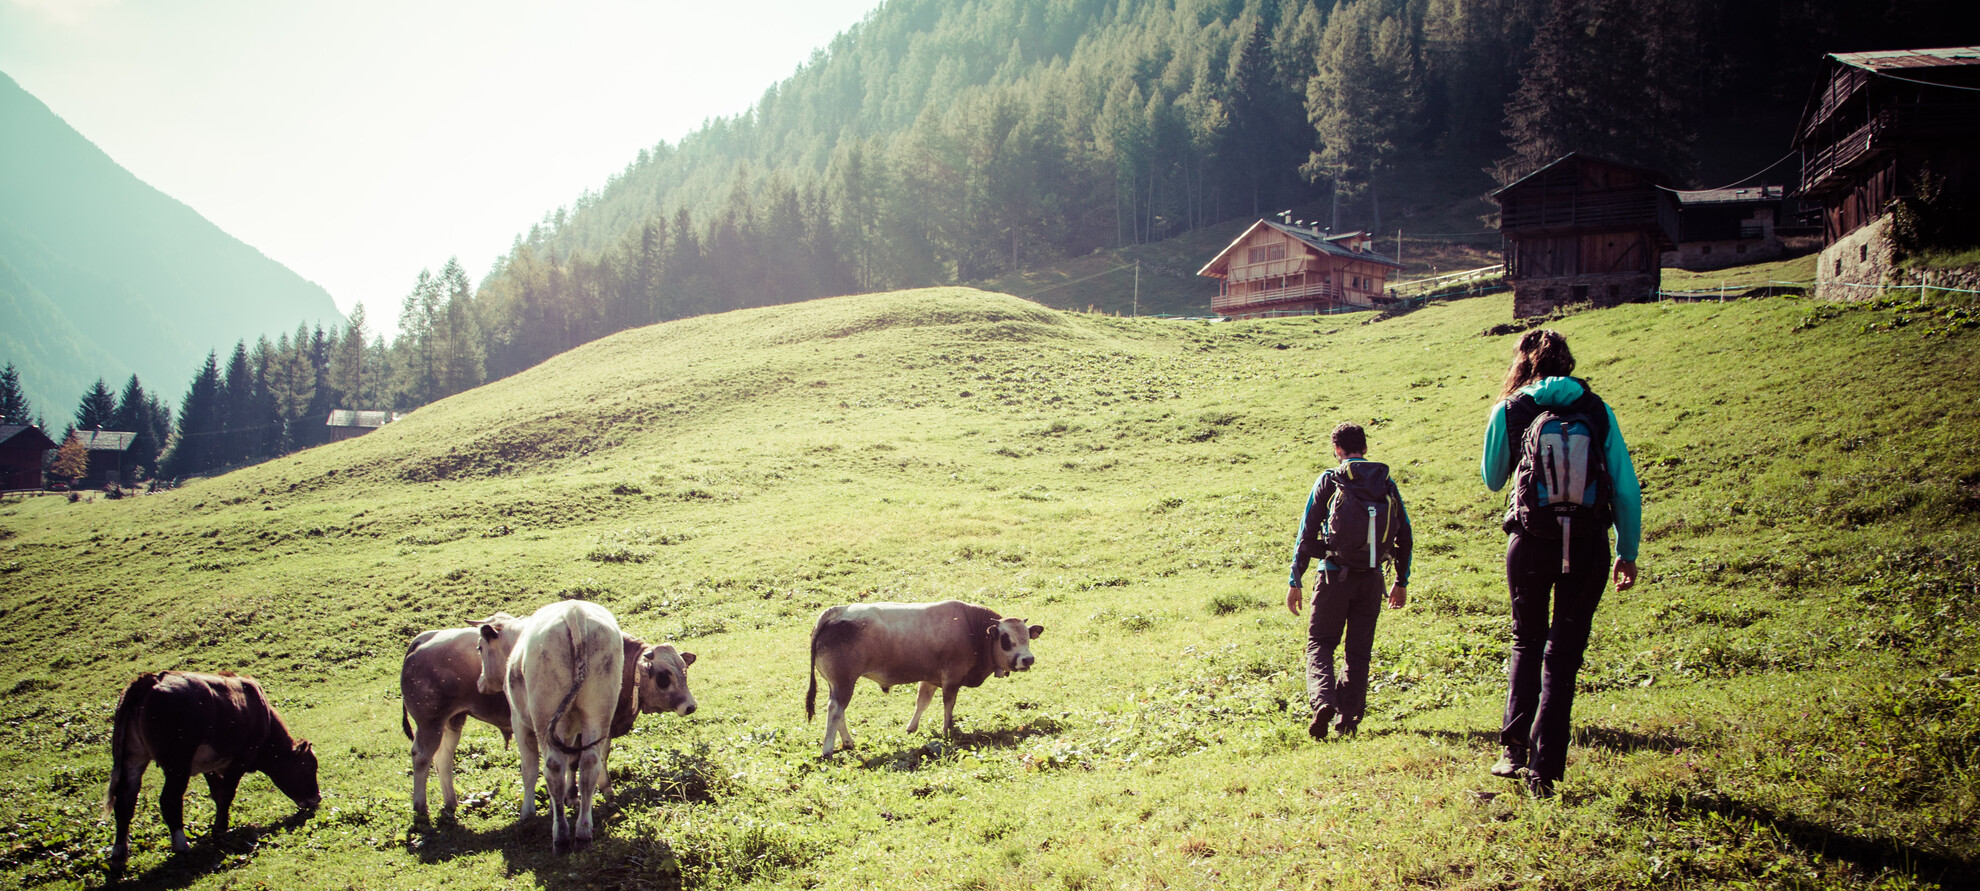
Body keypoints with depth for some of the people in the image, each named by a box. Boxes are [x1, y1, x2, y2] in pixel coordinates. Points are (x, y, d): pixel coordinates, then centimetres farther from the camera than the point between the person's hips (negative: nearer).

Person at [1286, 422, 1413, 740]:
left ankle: (1322, 700, -17)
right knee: (1359, 650, 12)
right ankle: (1348, 718, 8)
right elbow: (1404, 537, 9)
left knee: (1320, 643, 7)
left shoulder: (1329, 481, -3)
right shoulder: (1387, 484, 6)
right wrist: (1401, 582, 18)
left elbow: (1307, 534, -4)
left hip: (1335, 575, -2)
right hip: (1371, 579, 3)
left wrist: (1295, 582, 1)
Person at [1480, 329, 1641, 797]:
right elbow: (1626, 487, 2)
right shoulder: (1597, 410, 4)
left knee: (1526, 642, 20)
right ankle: (1544, 770, 3)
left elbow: (1493, 480, 16)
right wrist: (1628, 552, 10)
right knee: (1564, 652, 7)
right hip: (1588, 545, 0)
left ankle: (1514, 747, 7)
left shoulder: (1509, 411, 2)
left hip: (1531, 543, 0)